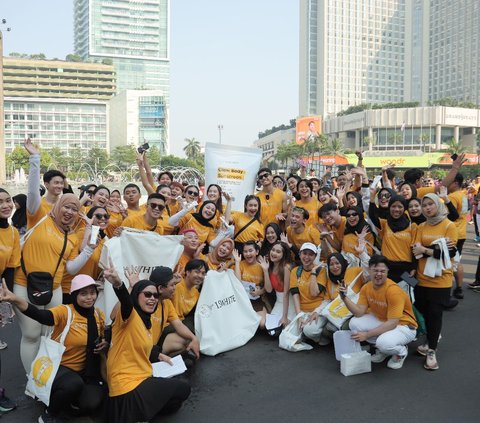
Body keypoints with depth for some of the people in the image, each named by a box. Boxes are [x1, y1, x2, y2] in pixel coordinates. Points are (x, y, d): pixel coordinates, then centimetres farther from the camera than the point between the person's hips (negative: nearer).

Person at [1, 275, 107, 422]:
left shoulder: (99, 314, -1)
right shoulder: (65, 312, -17)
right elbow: (40, 315, -39)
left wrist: (105, 344, -8)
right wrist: (14, 299, -56)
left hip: (85, 370, 5)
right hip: (59, 367, -4)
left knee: (91, 403, -20)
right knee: (74, 384, -36)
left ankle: (65, 399, 15)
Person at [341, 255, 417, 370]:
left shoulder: (393, 290, -27)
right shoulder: (366, 287, -6)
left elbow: (392, 323, -28)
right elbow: (359, 313, -10)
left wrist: (367, 334, -29)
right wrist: (344, 297, -24)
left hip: (403, 326, -6)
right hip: (381, 321, 7)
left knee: (385, 342, -36)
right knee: (354, 323, -16)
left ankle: (401, 351, 2)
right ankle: (382, 349, 7)